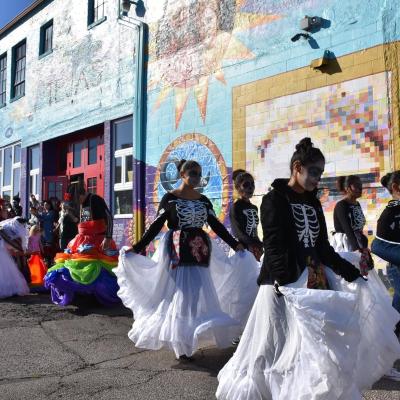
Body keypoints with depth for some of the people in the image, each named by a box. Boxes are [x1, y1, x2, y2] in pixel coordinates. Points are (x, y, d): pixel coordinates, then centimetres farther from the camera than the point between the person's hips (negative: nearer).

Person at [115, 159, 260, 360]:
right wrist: (136, 248, -10)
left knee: (199, 296, 3)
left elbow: (217, 226, 11)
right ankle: (180, 345, 9)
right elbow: (156, 226, -3)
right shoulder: (170, 198, -2)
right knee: (180, 296, -2)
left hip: (200, 254, 4)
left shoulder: (203, 200, 10)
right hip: (178, 254, -4)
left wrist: (235, 245, 5)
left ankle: (188, 341, 15)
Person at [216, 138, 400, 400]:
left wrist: (353, 274, 13)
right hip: (285, 284, -6)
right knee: (280, 348, -3)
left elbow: (323, 248, 17)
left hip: (316, 281, 7)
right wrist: (284, 283, -27)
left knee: (316, 346, 6)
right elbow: (274, 247, -15)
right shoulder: (275, 199, -5)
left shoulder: (313, 203, 15)